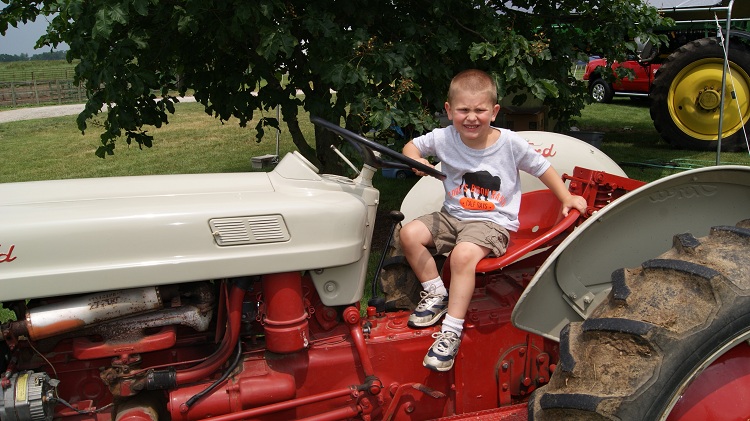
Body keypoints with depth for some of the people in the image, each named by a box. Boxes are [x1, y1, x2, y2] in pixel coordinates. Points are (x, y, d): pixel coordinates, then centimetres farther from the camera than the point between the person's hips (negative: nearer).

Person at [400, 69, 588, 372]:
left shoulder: (510, 143, -10)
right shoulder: (444, 138, -5)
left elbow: (541, 168, 4)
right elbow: (412, 146, 9)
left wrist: (566, 198, 3)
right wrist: (416, 160, -15)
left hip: (493, 222, -5)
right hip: (452, 215, 5)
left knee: (463, 255, -33)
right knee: (410, 233, -12)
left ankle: (452, 330, -21)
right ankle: (436, 295, 4)